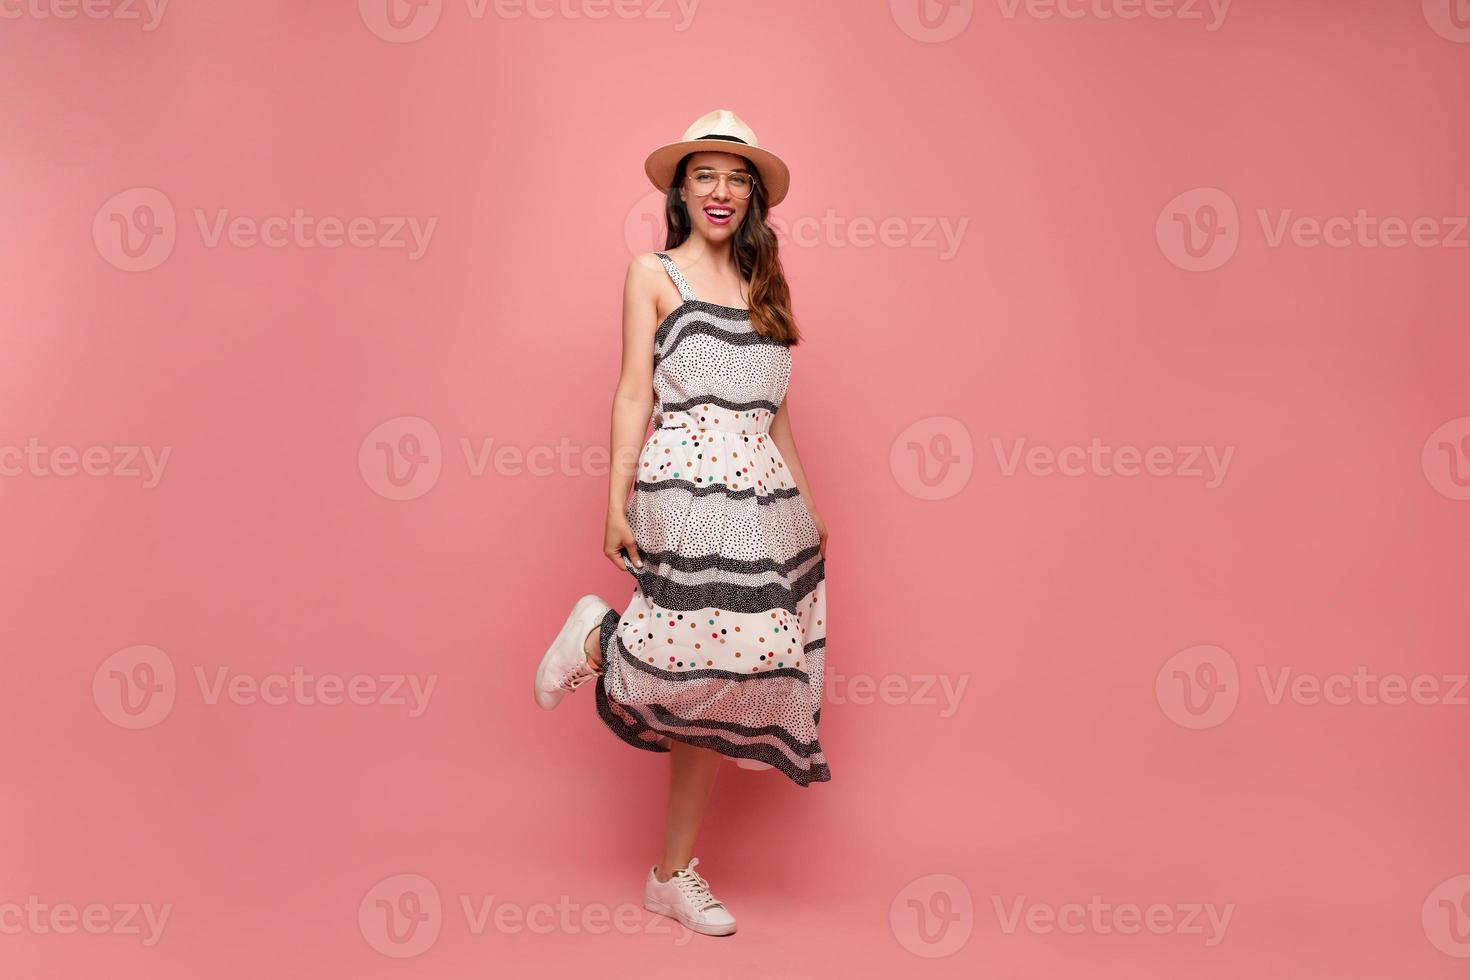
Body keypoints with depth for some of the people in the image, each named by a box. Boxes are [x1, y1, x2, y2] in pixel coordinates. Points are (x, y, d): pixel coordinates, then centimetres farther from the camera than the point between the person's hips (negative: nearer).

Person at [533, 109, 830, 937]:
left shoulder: (765, 284, 20)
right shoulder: (654, 275, 6)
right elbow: (635, 395, -1)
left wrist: (808, 505, 17)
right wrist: (617, 504, -8)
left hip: (764, 496, 5)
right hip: (684, 487, -5)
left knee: (723, 681, 5)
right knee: (705, 663, -17)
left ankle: (674, 875, 17)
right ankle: (596, 636, 16)